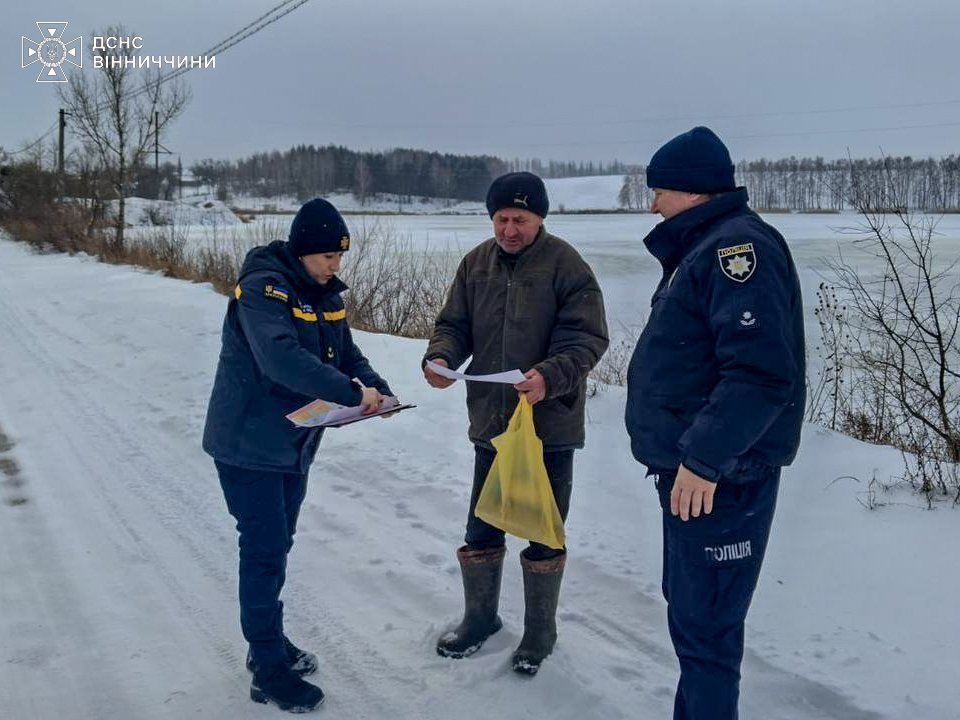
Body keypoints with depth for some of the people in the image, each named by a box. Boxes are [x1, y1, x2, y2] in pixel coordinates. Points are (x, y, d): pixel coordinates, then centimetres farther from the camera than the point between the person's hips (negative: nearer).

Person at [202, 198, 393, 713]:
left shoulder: (324, 293, 6)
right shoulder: (262, 289, -21)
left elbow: (346, 352, 10)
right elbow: (282, 358, -35)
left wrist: (379, 390, -8)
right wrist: (351, 393, -36)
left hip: (294, 444, 8)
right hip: (249, 445, -8)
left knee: (276, 547, 18)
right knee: (264, 553, -2)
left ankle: (270, 643, 33)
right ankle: (269, 672, 10)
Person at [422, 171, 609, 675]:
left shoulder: (566, 266, -12)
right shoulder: (476, 264, 3)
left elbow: (587, 338, -17)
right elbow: (454, 324, 7)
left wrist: (550, 377, -35)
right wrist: (441, 357, -15)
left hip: (550, 424, -4)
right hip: (490, 421, 5)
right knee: (481, 528, 16)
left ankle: (540, 631, 30)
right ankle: (480, 617, 39)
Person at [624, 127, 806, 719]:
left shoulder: (740, 246, -17)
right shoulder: (705, 248, 15)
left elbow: (761, 371, -28)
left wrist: (704, 458, -28)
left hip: (718, 477, -11)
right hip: (691, 466, 11)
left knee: (703, 624, -2)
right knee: (688, 608, 20)